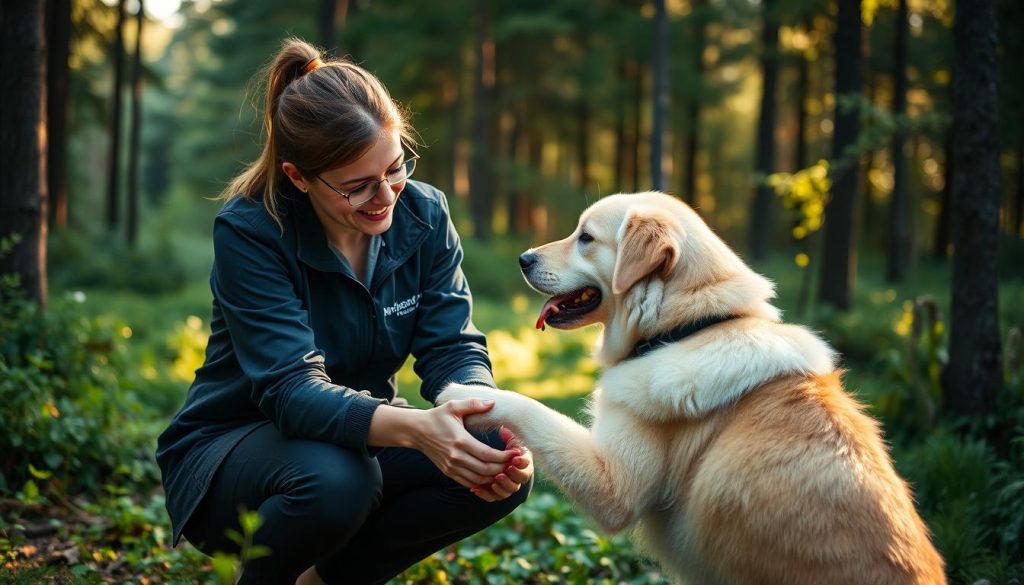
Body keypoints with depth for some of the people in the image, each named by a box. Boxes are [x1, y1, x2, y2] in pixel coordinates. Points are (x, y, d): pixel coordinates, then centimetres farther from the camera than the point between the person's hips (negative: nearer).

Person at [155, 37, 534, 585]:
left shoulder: (423, 215, -9)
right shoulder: (248, 231, -23)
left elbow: (452, 348, -12)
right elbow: (291, 388, -31)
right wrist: (414, 428, -49)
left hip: (361, 438, 5)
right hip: (229, 450, -4)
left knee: (502, 466, -19)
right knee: (334, 477, -37)